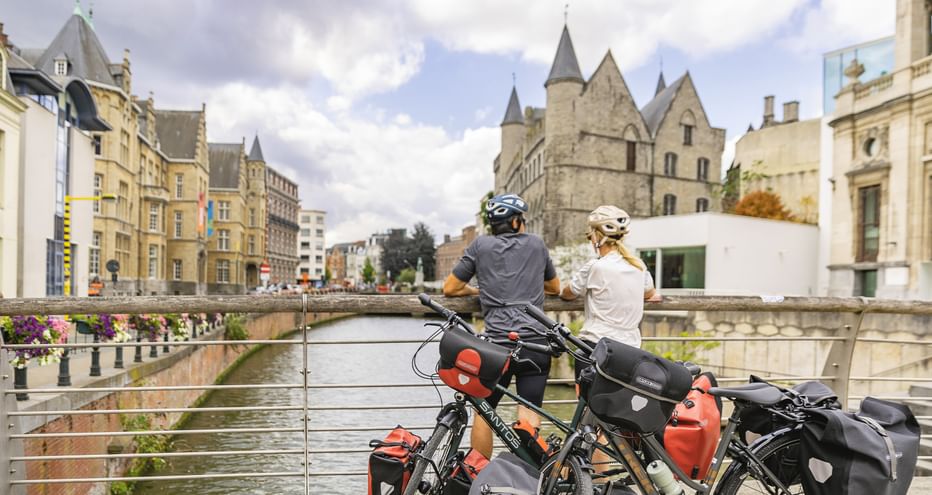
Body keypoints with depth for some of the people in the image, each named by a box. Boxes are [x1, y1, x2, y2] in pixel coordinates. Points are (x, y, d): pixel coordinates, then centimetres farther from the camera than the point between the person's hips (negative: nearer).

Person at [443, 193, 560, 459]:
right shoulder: (536, 244, 13)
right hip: (536, 342, 1)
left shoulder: (480, 245, 7)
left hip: (497, 343, -1)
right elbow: (555, 288, 26)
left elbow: (450, 288, 8)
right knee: (530, 413, 4)